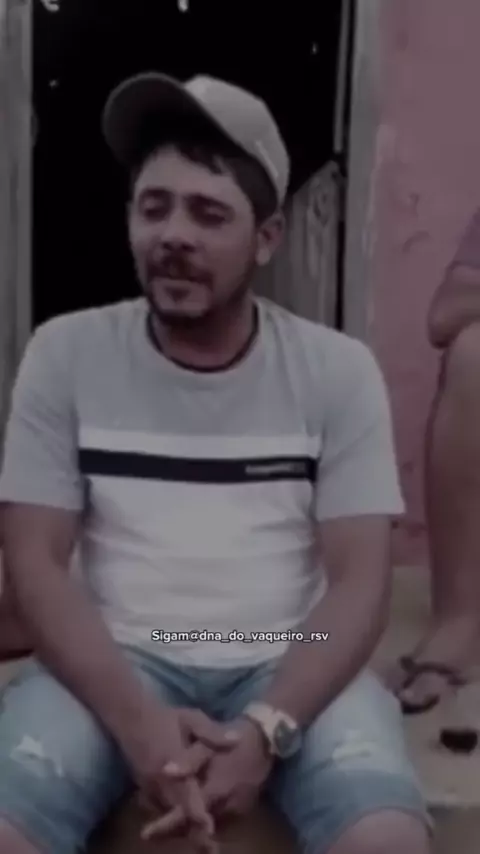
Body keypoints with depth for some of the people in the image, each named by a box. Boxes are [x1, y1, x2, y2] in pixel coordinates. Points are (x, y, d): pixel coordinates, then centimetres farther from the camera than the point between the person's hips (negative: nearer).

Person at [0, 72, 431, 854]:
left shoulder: (338, 369, -1)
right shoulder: (65, 354, 0)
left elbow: (359, 581, -4)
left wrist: (268, 727, -20)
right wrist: (137, 722, -18)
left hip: (287, 666, 0)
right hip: (117, 661, 1)